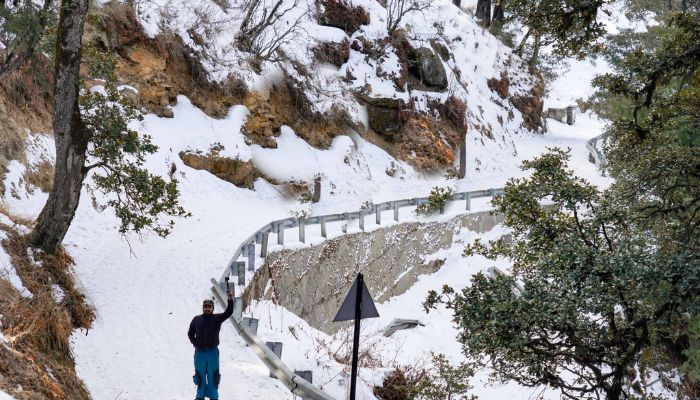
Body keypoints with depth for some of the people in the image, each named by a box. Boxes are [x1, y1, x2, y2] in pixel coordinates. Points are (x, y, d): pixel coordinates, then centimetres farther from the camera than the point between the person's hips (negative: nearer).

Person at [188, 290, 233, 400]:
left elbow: (229, 312, -15)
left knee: (213, 375, 5)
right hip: (200, 352, 1)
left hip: (213, 352, -1)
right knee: (200, 375, 9)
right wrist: (195, 343, -6)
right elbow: (190, 333, 10)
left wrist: (230, 300, -30)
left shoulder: (217, 318, -1)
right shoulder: (197, 319, 2)